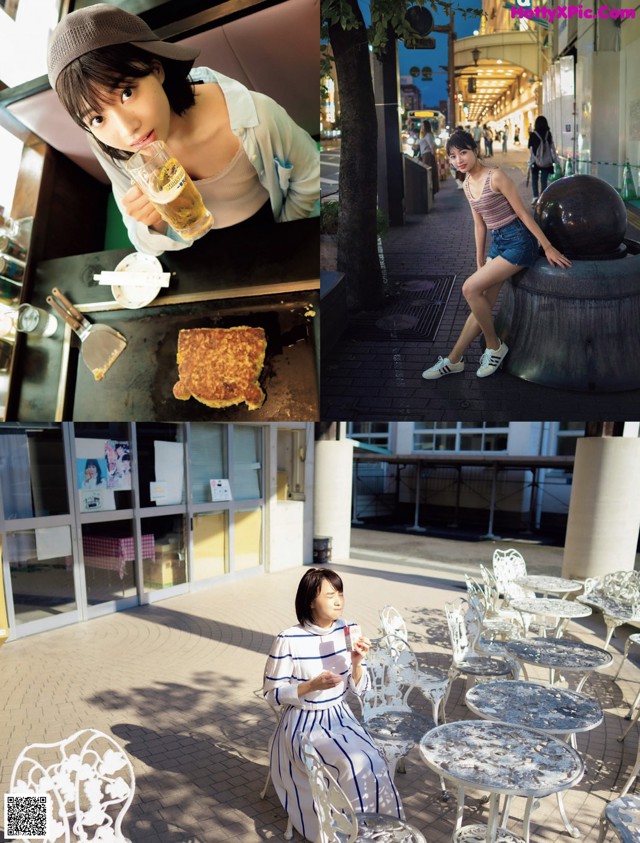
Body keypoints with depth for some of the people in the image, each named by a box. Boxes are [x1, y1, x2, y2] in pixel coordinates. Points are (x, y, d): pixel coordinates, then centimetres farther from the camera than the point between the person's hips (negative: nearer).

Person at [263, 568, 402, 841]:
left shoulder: (348, 630, -5)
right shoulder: (288, 640, -20)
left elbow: (358, 688, 3)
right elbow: (272, 695, -11)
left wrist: (357, 663, -18)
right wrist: (312, 685, -25)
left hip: (340, 718, 5)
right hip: (304, 725, -4)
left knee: (375, 765, -19)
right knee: (356, 766, -24)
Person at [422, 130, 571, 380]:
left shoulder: (495, 176, -15)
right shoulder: (467, 185, 9)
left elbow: (523, 213, -13)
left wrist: (548, 248, -11)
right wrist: (480, 262, 18)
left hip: (518, 241, -7)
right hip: (498, 242, 7)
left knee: (470, 288, -18)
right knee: (482, 303, 6)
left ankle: (494, 346, -1)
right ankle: (453, 360, 11)